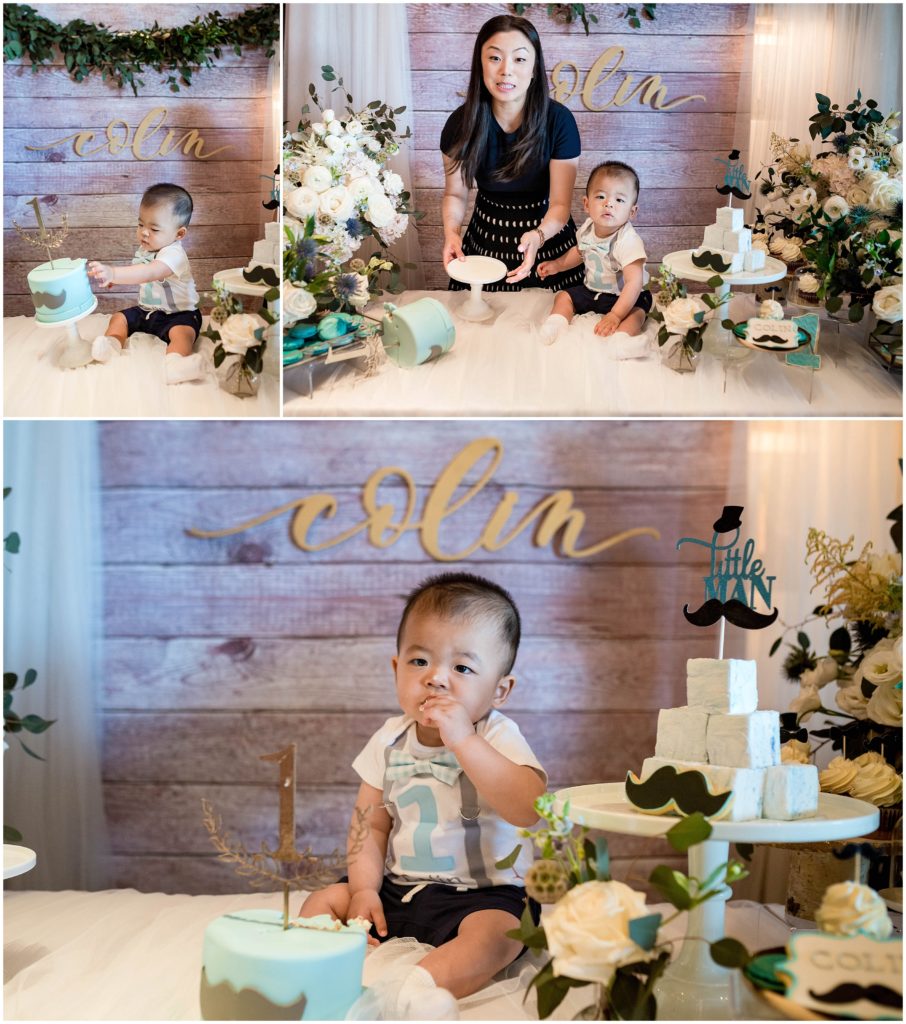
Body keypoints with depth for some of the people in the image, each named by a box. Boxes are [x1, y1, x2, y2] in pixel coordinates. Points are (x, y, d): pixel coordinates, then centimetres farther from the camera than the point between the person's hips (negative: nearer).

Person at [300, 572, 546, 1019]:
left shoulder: (498, 738, -14)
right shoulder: (391, 739, 2)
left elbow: (527, 809, -32)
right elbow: (371, 822, 6)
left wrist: (463, 740, -34)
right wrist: (364, 889, -10)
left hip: (484, 894, -5)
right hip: (399, 887, 6)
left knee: (494, 934, -33)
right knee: (321, 902, -6)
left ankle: (419, 987, -46)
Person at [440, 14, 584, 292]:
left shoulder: (558, 120, -19)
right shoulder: (461, 122, -13)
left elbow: (560, 203, -16)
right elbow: (455, 193, 0)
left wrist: (538, 236, -37)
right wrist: (451, 232, -22)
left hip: (547, 238, -1)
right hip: (485, 242, 2)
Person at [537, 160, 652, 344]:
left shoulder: (629, 241, -31)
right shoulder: (587, 229, -8)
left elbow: (634, 282, -37)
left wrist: (615, 315, -43)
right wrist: (557, 265, 8)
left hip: (623, 296, -7)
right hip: (591, 290, 8)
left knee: (636, 314, -33)